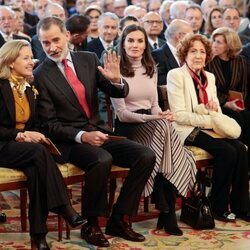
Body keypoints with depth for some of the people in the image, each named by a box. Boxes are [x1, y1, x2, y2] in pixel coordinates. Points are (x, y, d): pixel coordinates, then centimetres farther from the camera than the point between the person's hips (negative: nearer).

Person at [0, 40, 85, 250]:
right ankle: (63, 208, -34)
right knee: (39, 152, -35)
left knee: (35, 168, -31)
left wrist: (35, 135, -7)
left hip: (25, 145, 5)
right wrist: (19, 135, -21)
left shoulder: (30, 88, 13)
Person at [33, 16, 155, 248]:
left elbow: (119, 93, 8)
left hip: (97, 132, 5)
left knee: (146, 156, -13)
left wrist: (116, 80, -16)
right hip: (68, 141, -5)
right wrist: (82, 136, -22)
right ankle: (91, 224, -12)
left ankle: (118, 219, -1)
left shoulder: (89, 59, 6)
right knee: (102, 160, -34)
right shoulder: (40, 75, -6)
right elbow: (50, 124, -8)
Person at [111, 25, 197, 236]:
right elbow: (121, 113, -9)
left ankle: (167, 210, -21)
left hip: (152, 125, 5)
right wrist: (154, 118, -20)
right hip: (127, 127, -5)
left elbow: (154, 105, 16)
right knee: (164, 128, -33)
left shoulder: (150, 69, 17)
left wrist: (162, 115, -9)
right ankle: (167, 210, -21)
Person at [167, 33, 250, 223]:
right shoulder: (176, 75, -6)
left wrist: (215, 109, -9)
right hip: (187, 130, -6)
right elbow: (179, 115, -15)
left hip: (207, 128, 7)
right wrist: (210, 120, -19)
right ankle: (219, 207, -12)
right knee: (227, 151, -26)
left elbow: (216, 110, 16)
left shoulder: (209, 77, 14)